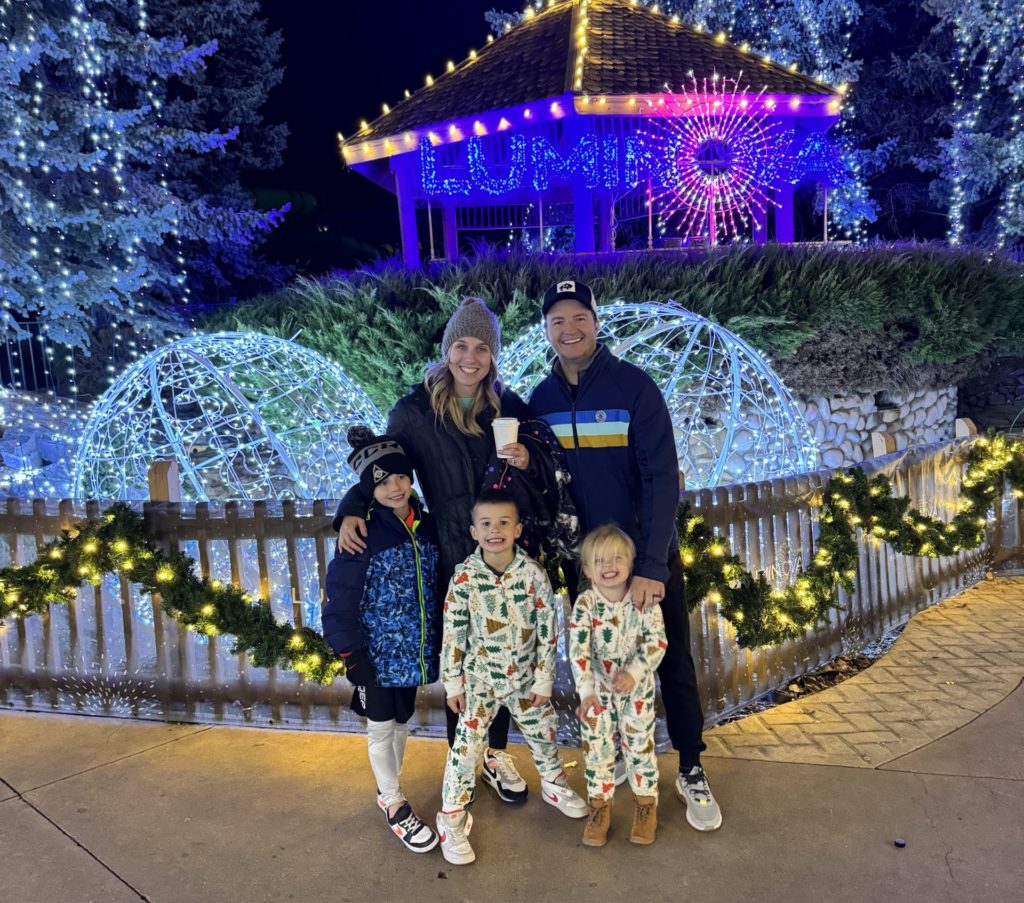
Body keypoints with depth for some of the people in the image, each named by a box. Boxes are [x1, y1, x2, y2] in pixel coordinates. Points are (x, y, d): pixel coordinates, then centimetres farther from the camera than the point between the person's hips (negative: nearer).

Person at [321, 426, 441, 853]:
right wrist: (352, 654, -14)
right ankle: (395, 806, 27)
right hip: (377, 652, -5)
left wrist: (441, 641, 11)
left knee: (402, 721, 20)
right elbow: (340, 600, -14)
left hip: (414, 651, 5)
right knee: (381, 726, 11)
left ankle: (388, 788, 41)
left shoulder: (427, 527, 1)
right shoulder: (362, 535, -16)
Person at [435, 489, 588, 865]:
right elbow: (452, 633, -8)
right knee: (466, 746, -2)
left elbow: (548, 629, -7)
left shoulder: (533, 572, -13)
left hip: (526, 677, 2)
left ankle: (554, 784, 47)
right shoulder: (464, 577, -15)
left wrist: (544, 679, -5)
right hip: (480, 678, -2)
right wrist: (452, 682, -5)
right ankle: (452, 819, 16)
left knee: (544, 734, 19)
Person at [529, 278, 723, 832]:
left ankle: (691, 771, 25)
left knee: (672, 662, 8)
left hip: (648, 556, -3)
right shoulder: (541, 400, -3)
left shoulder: (634, 386, -16)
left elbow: (662, 478, -21)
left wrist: (651, 566, -26)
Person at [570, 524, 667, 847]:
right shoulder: (584, 603, -15)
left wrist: (633, 673, -25)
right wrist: (586, 691, -28)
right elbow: (578, 650, -19)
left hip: (637, 686, 0)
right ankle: (600, 805, 28)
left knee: (640, 745, 11)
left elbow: (657, 641, -14)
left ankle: (646, 803, 31)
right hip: (597, 689, 0)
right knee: (597, 747, 9)